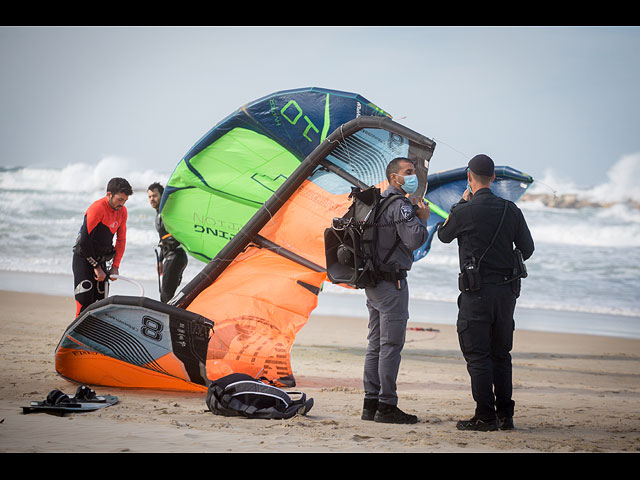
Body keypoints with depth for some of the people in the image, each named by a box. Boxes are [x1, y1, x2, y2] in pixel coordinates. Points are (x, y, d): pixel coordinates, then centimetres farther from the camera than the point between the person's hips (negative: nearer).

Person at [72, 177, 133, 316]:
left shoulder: (122, 211, 3)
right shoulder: (97, 208, -20)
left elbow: (121, 240, 13)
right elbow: (84, 241, -21)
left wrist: (115, 266, 3)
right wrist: (96, 267, -16)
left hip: (101, 260, 7)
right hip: (83, 259, -7)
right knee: (85, 304, -14)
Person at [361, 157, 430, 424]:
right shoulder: (400, 205, -13)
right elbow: (414, 240, -21)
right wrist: (422, 219, -3)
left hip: (372, 281, 10)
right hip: (391, 282, -9)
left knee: (376, 343, 11)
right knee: (391, 345, -7)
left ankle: (370, 404, 13)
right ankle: (387, 406, -7)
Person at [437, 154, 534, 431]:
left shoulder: (464, 211, -10)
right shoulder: (511, 210, 3)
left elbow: (443, 235, 9)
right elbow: (527, 249, 9)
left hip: (477, 291, -5)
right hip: (507, 289, 5)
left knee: (477, 354, -1)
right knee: (501, 354, 13)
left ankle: (485, 417, -4)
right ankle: (505, 416, 15)